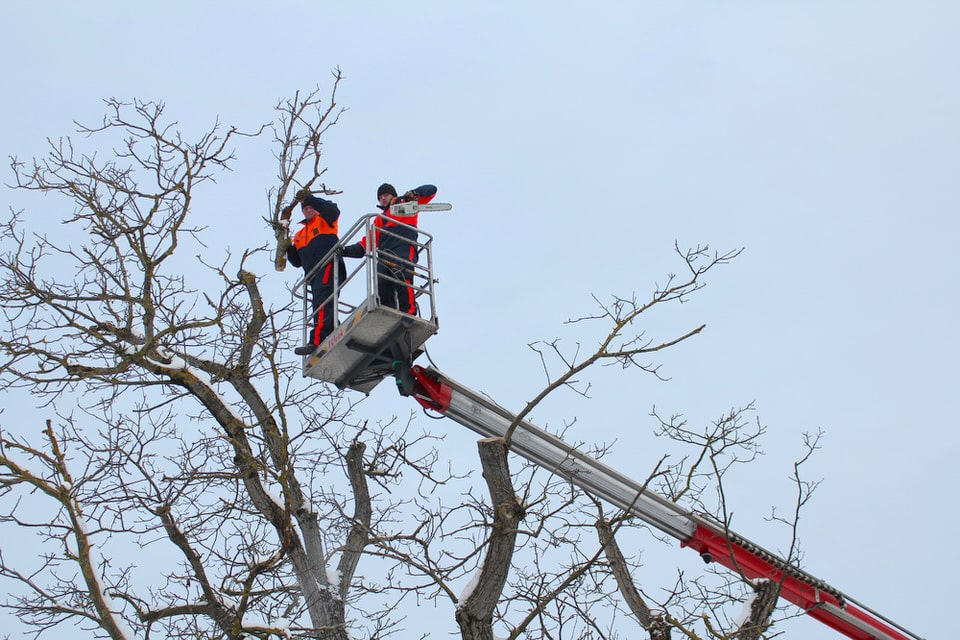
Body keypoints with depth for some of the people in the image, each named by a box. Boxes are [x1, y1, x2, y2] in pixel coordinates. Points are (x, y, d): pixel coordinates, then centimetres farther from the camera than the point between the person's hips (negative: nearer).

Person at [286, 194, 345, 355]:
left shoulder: (324, 221, 15)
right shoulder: (300, 234, 32)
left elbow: (333, 209, -10)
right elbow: (297, 262, 25)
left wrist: (310, 198, -10)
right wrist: (289, 248, 6)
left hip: (329, 266, -9)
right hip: (314, 274, 9)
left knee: (322, 305, -23)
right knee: (322, 310, 2)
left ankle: (317, 341, -37)